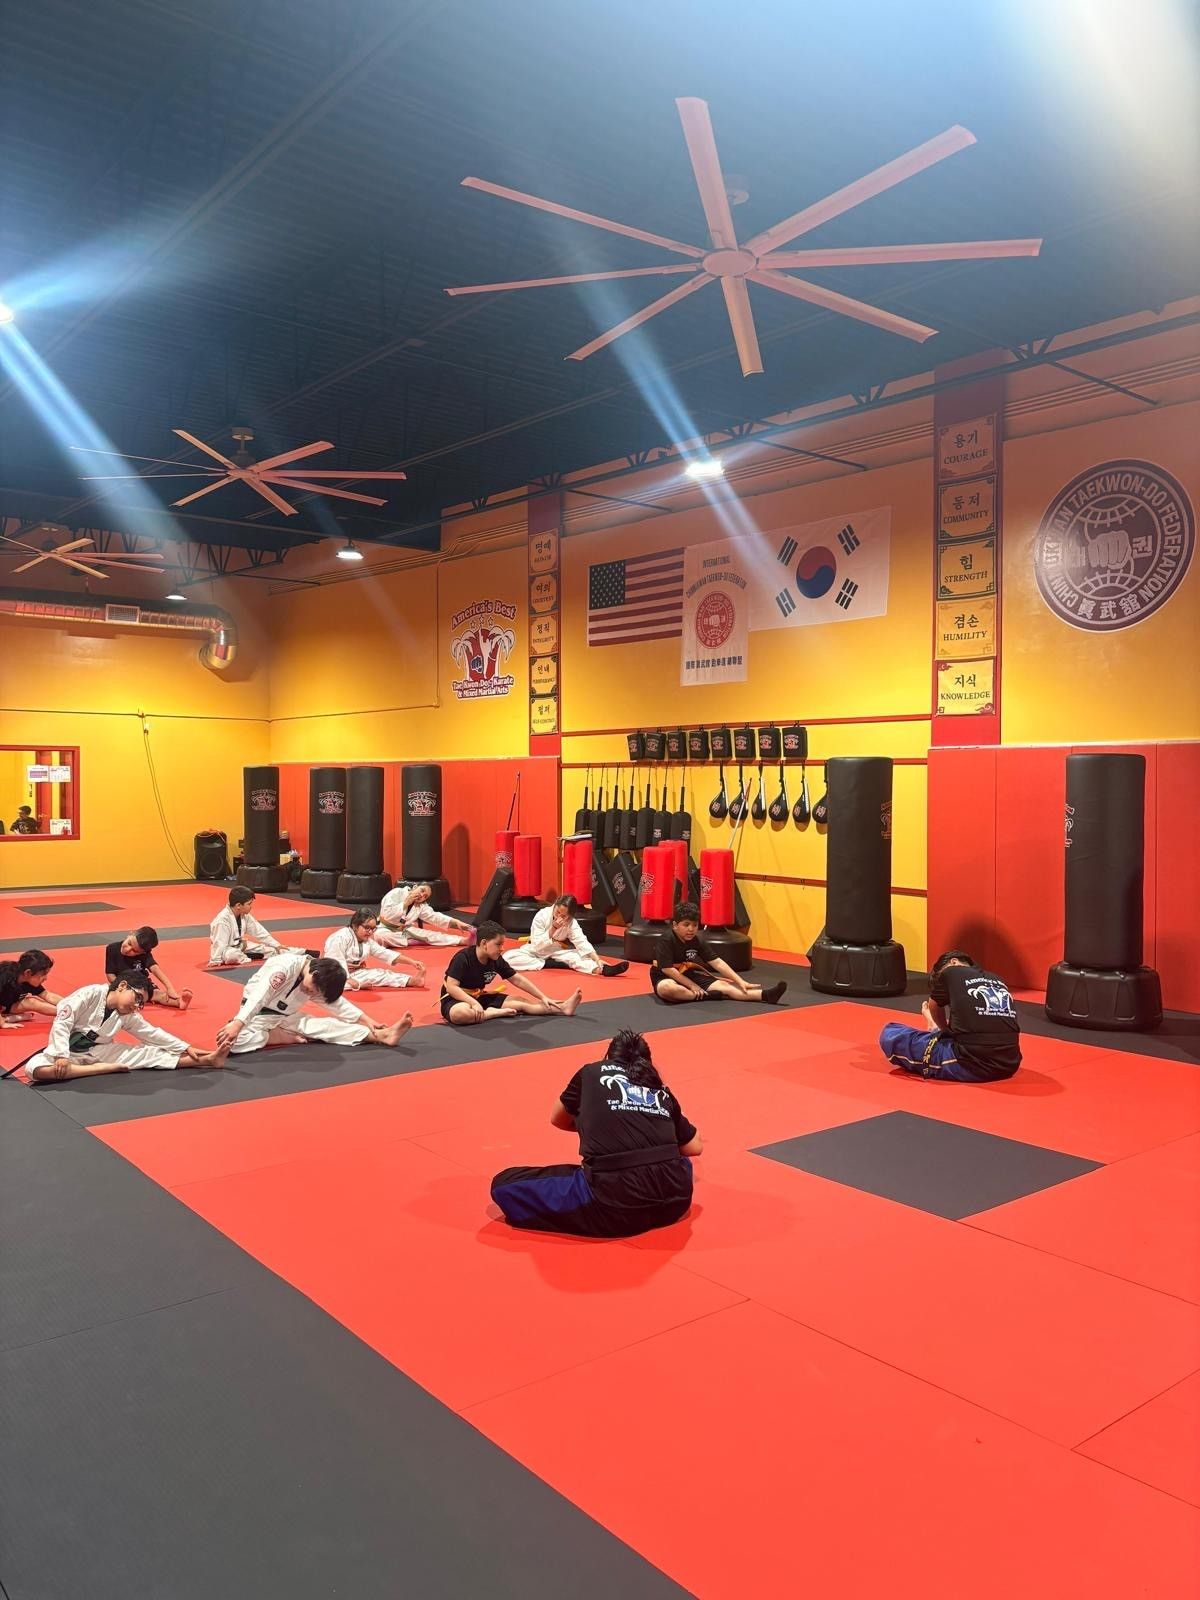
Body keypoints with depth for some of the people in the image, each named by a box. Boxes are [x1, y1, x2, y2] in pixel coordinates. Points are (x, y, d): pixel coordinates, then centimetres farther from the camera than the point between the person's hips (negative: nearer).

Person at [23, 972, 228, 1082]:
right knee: (35, 1069, -37)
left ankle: (205, 1060, -17)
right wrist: (62, 1056, -30)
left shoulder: (129, 1017, -1)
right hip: (69, 1049, -4)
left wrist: (186, 1047, -4)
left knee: (147, 1053, -12)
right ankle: (104, 1068, -34)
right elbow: (61, 1022, -23)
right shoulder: (90, 994, -20)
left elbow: (153, 1034, 3)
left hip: (98, 1051, 4)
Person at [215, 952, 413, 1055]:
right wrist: (237, 1024, -46)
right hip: (258, 1015, -5)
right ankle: (281, 1037, -24)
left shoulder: (317, 983, -3)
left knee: (325, 1026, -15)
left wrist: (367, 1022, -4)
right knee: (234, 1042, -38)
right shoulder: (284, 967, -28)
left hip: (285, 1018, 5)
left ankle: (383, 1035, -26)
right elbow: (258, 997, -36)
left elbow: (338, 1004, 4)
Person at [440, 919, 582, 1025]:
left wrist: (543, 997, 1)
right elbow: (451, 987, -27)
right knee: (461, 1014, -43)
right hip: (456, 1000, -7)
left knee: (519, 1002, -4)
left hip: (480, 998, 7)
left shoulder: (496, 961, -3)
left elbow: (518, 979, 4)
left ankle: (562, 1008, -7)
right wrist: (474, 1003, -38)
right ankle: (498, 1013, -22)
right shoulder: (463, 958, -23)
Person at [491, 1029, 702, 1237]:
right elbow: (695, 1147, 32)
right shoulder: (662, 1091, 22)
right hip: (673, 1200, 5)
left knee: (504, 1185, 7)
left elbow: (557, 1119, 33)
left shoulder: (591, 1073, 17)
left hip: (614, 1200, -4)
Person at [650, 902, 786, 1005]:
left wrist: (740, 981, -12)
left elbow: (717, 962, -5)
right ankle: (705, 995, -29)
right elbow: (667, 969, -23)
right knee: (666, 989, -44)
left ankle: (765, 995, -27)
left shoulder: (697, 941, -3)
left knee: (723, 986, -14)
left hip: (688, 976, 5)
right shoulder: (666, 940, -21)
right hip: (666, 978, -5)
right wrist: (692, 986, -21)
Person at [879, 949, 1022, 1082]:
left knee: (889, 1035, 10)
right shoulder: (998, 981, 17)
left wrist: (940, 1029, 45)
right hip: (1009, 1066, 7)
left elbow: (934, 1008, 24)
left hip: (969, 1066, -7)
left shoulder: (950, 973, 4)